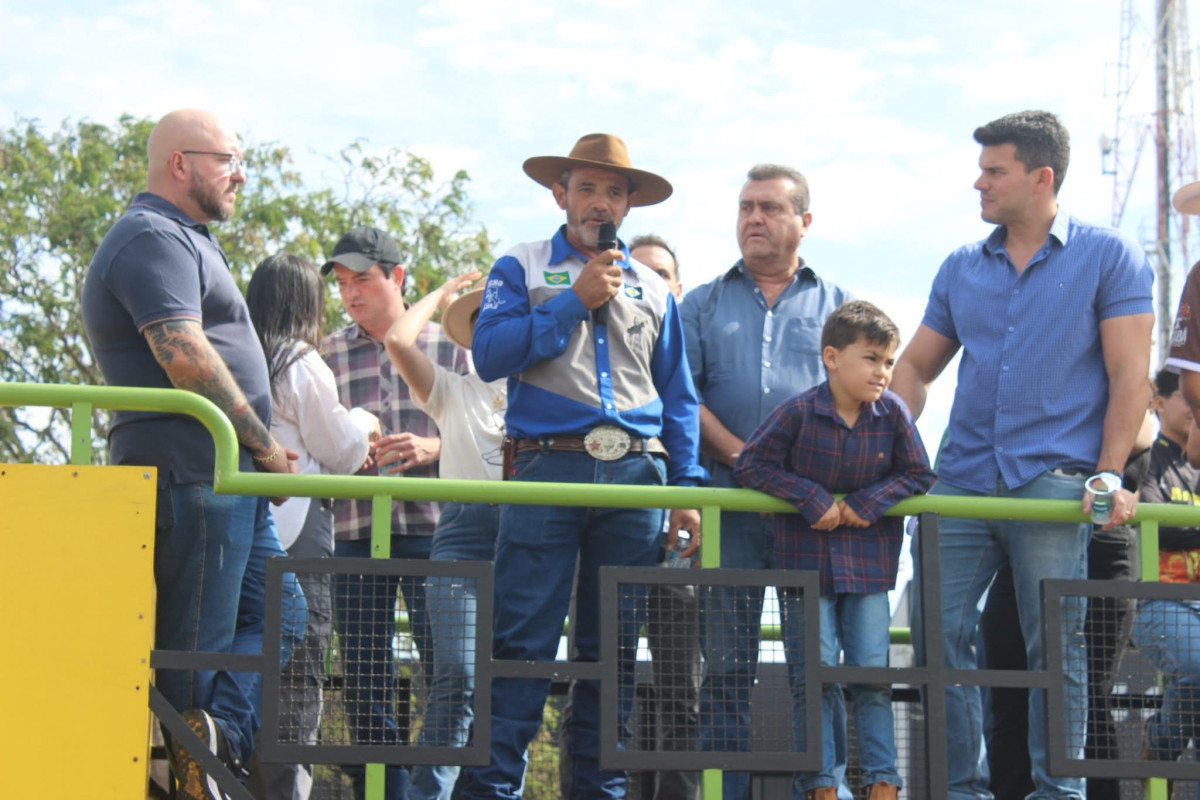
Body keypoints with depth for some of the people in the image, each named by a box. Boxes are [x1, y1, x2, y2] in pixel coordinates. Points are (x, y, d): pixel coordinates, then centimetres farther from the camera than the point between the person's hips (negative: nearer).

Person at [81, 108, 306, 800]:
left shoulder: (186, 240, 23)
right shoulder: (152, 238, -11)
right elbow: (187, 361, -22)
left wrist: (261, 449, 14)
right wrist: (266, 445, -13)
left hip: (231, 479, 11)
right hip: (193, 475, -11)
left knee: (281, 614, 8)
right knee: (199, 640, -8)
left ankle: (215, 738, -4)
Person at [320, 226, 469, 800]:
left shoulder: (446, 347, 8)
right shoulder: (328, 355, 14)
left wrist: (433, 448, -10)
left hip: (431, 526, -2)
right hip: (355, 532, 2)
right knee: (364, 683, 3)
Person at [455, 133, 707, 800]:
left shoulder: (653, 289, 20)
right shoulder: (522, 269, 11)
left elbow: (679, 397, 19)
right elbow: (491, 354, -5)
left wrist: (686, 488, 8)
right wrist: (576, 301, -6)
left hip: (635, 477, 3)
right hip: (548, 469, -3)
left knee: (614, 649, 4)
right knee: (523, 642, -9)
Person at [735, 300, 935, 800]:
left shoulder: (893, 414, -6)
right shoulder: (799, 412, -14)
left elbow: (917, 474, 3)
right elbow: (751, 465, -9)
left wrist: (870, 502, -13)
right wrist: (812, 499, -16)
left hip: (869, 564, 2)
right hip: (805, 558, -2)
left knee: (873, 670, 2)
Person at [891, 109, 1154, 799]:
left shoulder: (1109, 257, 2)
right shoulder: (962, 269, 15)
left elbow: (1129, 377, -3)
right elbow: (915, 368, 19)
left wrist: (1109, 477, -12)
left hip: (1053, 480, -4)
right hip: (961, 479, 5)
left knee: (1057, 645, -3)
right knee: (940, 634, 0)